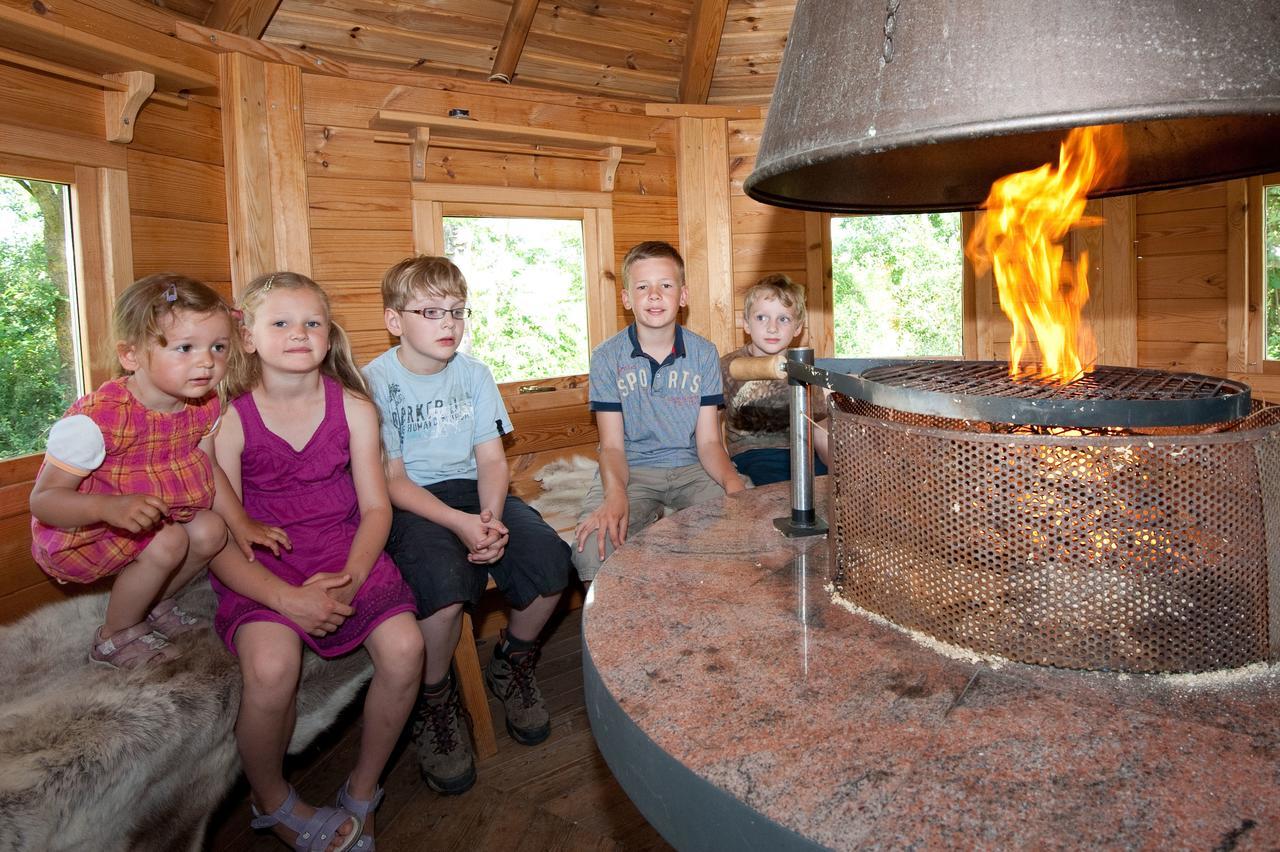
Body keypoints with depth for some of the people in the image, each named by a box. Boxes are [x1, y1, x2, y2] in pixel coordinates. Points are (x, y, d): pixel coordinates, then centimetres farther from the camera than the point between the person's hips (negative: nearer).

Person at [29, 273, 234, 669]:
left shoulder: (205, 406, -10)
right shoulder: (98, 418, -31)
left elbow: (208, 473, 3)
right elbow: (42, 500, -27)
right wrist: (111, 508, -45)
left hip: (151, 514, 6)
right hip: (79, 533, -6)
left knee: (211, 530, -14)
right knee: (168, 543, -26)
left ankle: (154, 603, 15)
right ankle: (114, 637, 0)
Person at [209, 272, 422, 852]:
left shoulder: (354, 408, 2)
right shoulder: (231, 419, -5)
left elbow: (375, 507, 2)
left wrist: (349, 578, -16)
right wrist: (285, 598, -22)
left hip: (345, 557, 2)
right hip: (261, 567, -2)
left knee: (404, 647, -23)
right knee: (271, 664, -31)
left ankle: (362, 790, 6)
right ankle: (272, 803, 3)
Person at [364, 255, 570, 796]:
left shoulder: (473, 373, 9)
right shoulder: (376, 381, -5)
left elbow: (491, 458, 5)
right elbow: (391, 480, -10)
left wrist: (492, 517, -15)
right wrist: (459, 523, -24)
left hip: (473, 492, 5)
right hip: (408, 505, -4)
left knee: (549, 559, -21)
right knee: (444, 581, -35)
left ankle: (512, 664, 10)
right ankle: (434, 702, -4)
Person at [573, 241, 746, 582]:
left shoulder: (704, 353, 2)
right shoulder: (607, 357, -2)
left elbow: (708, 441, 0)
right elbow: (612, 445, -6)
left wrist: (731, 480, -24)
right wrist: (615, 495, -29)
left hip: (690, 468, 2)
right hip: (632, 471, -1)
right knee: (592, 547, -31)